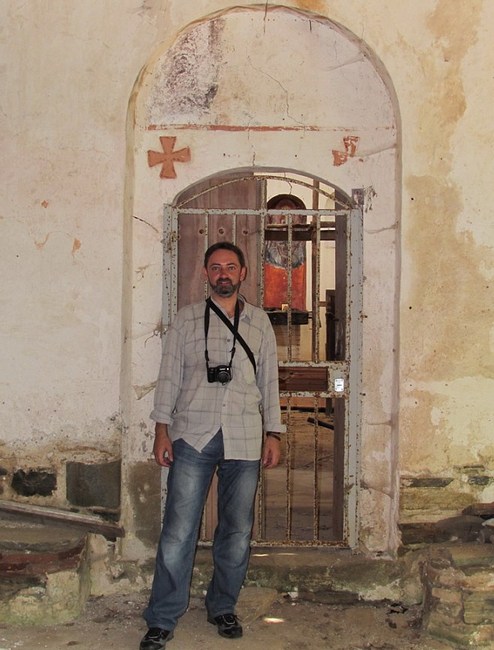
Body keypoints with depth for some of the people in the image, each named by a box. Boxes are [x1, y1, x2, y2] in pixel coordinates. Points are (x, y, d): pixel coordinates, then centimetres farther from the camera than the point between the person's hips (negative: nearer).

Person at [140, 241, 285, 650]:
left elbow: (269, 381, 13)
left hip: (244, 440, 2)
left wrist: (273, 435, 8)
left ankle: (222, 608, 26)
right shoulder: (187, 319, 9)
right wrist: (162, 430, -1)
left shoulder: (259, 322, 13)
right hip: (192, 436, -2)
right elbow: (169, 376, 7)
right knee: (178, 531, -3)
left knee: (237, 532, 8)